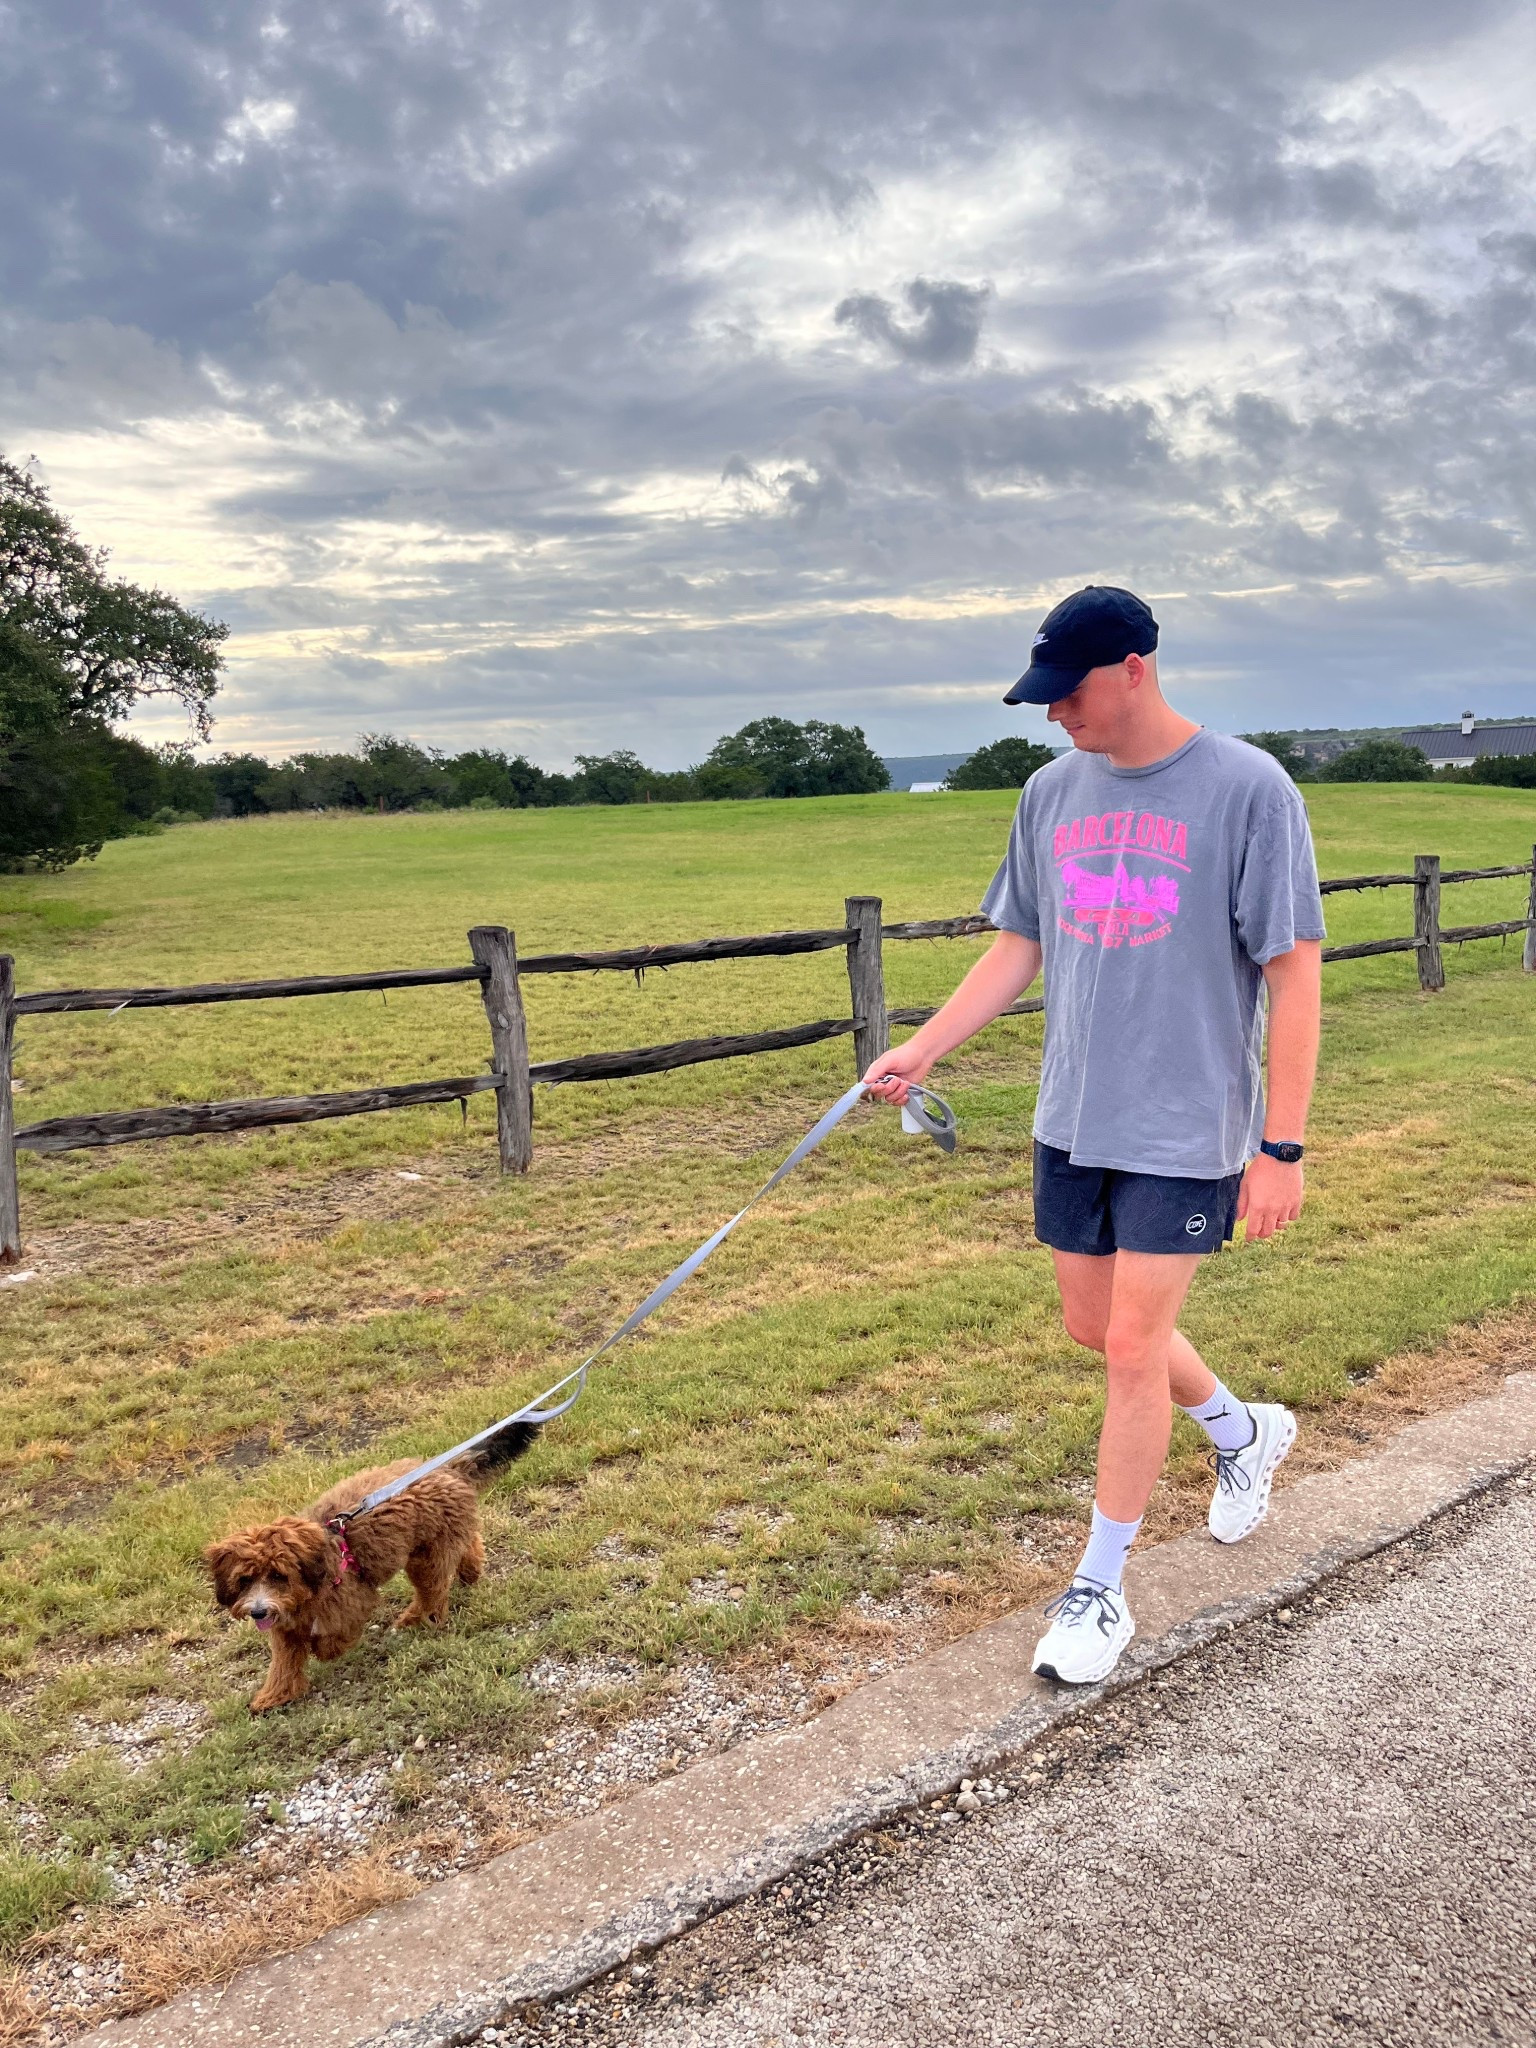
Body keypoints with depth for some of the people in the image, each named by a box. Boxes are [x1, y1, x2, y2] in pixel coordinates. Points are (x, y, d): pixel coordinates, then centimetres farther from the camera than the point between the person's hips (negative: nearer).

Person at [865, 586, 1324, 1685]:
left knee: (1133, 1347, -2)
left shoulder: (1246, 788, -13)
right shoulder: (1052, 791, 5)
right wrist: (924, 1047, 3)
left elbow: (1295, 975, -12)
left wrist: (1281, 1147, -14)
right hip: (1073, 1119, 6)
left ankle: (1100, 1590, 17)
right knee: (1095, 1324, 16)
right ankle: (1244, 1429, 45)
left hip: (1189, 1128, -6)